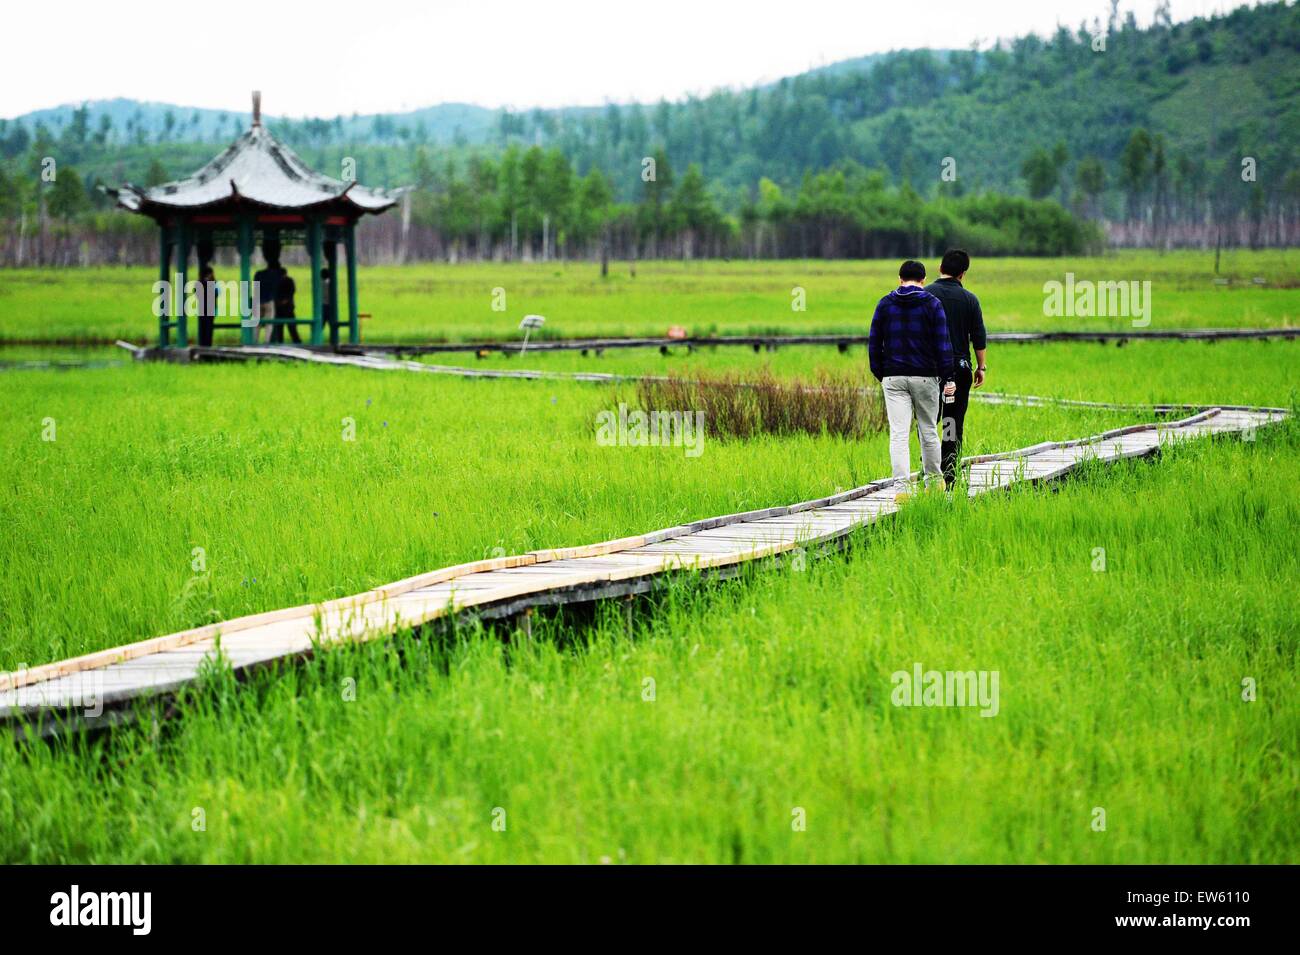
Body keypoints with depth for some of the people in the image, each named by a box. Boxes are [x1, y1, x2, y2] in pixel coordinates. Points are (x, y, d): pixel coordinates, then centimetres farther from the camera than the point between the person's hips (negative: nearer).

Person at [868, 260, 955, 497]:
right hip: (925, 377, -1)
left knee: (898, 434, -4)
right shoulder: (932, 304, -1)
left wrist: (880, 374, 15)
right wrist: (947, 378, -2)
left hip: (894, 378, 1)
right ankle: (933, 479, 25)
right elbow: (943, 344, -4)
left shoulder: (885, 304, 5)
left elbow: (874, 343, 7)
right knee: (928, 430, 14)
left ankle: (901, 486, -14)